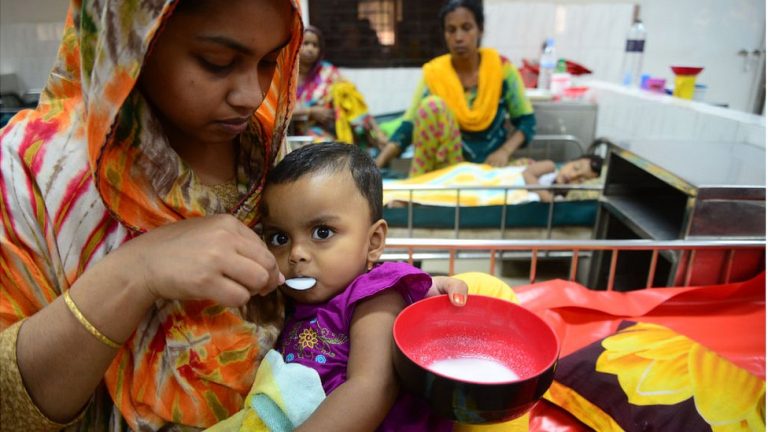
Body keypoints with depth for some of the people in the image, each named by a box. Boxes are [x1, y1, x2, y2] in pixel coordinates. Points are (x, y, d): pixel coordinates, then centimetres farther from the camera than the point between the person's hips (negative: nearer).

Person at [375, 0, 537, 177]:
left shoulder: (501, 67, -7)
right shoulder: (434, 73, -7)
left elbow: (527, 121, -1)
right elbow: (408, 126, -12)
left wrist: (504, 151, -20)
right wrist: (377, 164, -26)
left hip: (490, 164, -2)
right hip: (450, 168, 2)